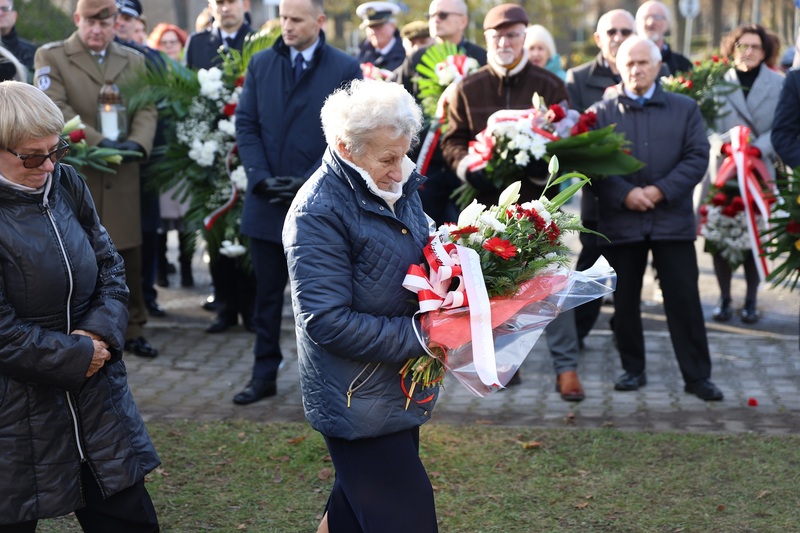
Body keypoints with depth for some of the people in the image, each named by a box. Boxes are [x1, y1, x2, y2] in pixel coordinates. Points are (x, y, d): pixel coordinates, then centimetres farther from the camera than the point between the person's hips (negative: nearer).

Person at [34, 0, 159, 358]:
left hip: (122, 177, 3)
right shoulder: (51, 56, 1)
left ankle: (132, 331, 19)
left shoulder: (134, 60, 14)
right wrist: (97, 141, -21)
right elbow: (54, 108, -12)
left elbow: (147, 110, 4)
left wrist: (137, 142, -16)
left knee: (128, 258, 7)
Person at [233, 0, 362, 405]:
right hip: (267, 201, 3)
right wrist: (261, 177, -8)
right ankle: (264, 374, 18)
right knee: (267, 293, 9)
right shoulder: (260, 64, 8)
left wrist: (309, 182, -15)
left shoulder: (345, 69, -3)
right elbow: (245, 124, 6)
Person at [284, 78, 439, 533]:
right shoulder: (318, 213, -20)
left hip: (401, 389, 8)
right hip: (360, 402, -8)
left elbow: (423, 261, 18)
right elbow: (328, 321, -24)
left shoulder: (399, 187, 4)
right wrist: (420, 338, -22)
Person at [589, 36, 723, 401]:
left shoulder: (685, 109, 7)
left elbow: (697, 157, 0)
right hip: (619, 221, 1)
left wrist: (661, 190, -12)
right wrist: (624, 194, -15)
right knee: (625, 301, 8)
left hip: (673, 219, 0)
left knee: (684, 299, 0)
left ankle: (697, 376, 7)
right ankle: (633, 370, 21)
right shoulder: (601, 113, 6)